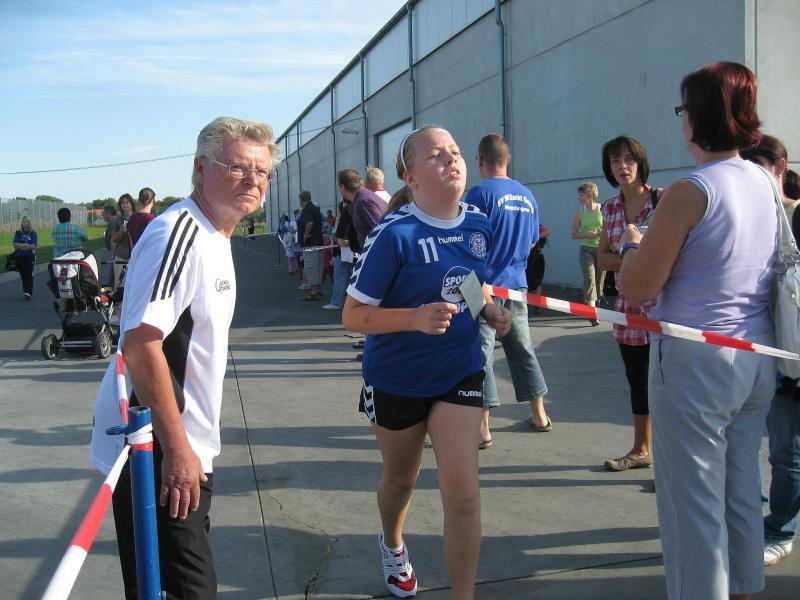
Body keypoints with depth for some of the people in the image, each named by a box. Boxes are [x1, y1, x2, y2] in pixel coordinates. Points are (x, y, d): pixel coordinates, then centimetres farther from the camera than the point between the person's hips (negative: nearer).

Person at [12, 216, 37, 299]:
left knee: (29, 275, -13)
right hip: (20, 257, 3)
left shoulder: (33, 233, 3)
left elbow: (34, 246, -9)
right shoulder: (18, 233, 9)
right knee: (23, 275, 7)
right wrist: (27, 245, -11)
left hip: (30, 257, -3)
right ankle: (26, 291, 18)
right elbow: (15, 244, -4)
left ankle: (29, 293, -20)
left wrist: (20, 246, -8)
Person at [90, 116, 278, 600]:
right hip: (156, 453, -10)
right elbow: (139, 343, -28)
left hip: (187, 449, 10)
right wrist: (177, 449, -24)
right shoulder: (178, 232, -20)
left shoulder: (214, 236, 12)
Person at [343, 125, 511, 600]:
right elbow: (353, 316, -19)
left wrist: (492, 311, -6)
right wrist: (415, 317, -34)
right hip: (398, 379, -2)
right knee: (401, 480, 21)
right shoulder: (394, 234, -21)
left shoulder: (479, 225, -4)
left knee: (463, 494, -6)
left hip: (460, 372, 3)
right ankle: (393, 545, 55)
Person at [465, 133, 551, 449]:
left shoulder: (480, 193, -11)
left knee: (481, 353, -1)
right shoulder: (527, 195, 9)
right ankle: (539, 415, 28)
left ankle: (482, 429, 1)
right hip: (517, 284, 6)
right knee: (522, 349, 17)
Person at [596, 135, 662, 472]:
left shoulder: (664, 200, -5)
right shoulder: (610, 208, 10)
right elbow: (602, 258, 8)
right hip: (628, 306, 6)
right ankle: (641, 450, 31)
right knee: (637, 380, 16)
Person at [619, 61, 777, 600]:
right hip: (758, 359, 8)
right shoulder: (765, 183, 6)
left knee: (693, 501, 3)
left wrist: (633, 242, 4)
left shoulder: (689, 193, -17)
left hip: (695, 360, -8)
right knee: (742, 490, 19)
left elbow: (635, 287, -16)